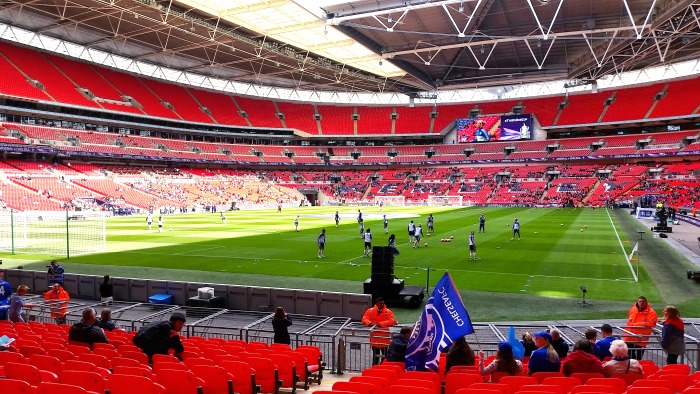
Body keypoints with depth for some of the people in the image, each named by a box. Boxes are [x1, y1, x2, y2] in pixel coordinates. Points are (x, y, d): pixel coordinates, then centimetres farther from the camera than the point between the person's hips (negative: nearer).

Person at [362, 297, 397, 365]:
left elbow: (392, 321, -17)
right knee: (375, 356, 13)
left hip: (384, 338, -1)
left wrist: (381, 324, -29)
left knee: (385, 356, 3)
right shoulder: (370, 311, 1)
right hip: (374, 337, 1)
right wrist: (369, 323, -30)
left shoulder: (388, 312, -3)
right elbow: (364, 319, -8)